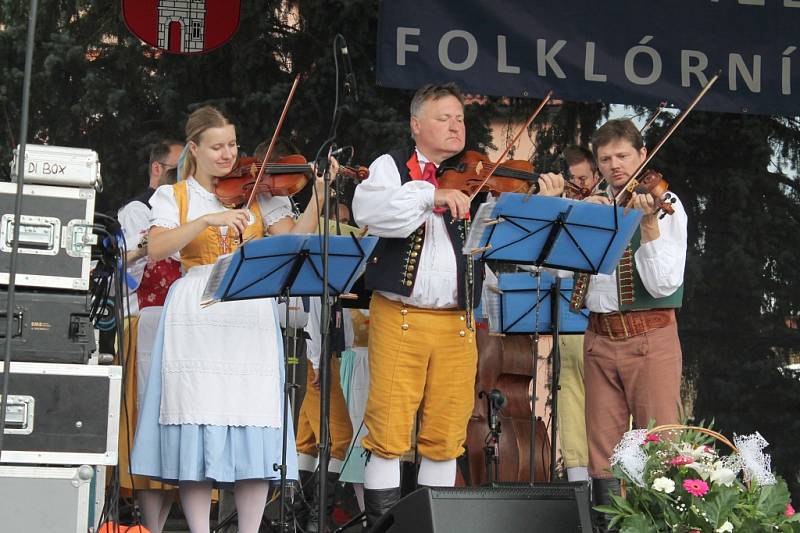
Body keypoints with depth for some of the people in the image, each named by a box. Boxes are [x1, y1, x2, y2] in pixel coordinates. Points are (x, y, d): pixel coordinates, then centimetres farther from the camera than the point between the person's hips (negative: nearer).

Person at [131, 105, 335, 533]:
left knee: (257, 427, -5)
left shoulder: (258, 193, 13)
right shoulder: (174, 196, 9)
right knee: (199, 428, -5)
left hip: (251, 314, 2)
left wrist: (319, 191, -9)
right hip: (198, 317, -1)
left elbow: (295, 238, 1)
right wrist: (208, 219, -18)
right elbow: (156, 249, -8)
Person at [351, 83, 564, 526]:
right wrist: (430, 194, -22)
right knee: (388, 431, -4)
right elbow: (367, 210, -15)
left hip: (456, 323, 3)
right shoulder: (392, 166, 6)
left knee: (446, 436, 5)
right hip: (399, 318, -3)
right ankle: (380, 520, 7)